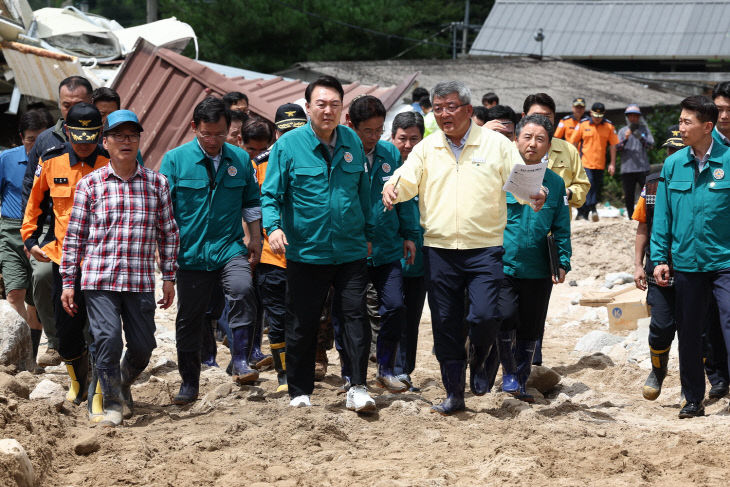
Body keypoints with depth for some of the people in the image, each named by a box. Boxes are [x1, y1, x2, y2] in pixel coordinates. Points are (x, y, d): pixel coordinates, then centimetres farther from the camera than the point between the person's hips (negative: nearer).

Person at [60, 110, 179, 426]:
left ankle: (124, 385, 34)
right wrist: (68, 282, 3)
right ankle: (113, 403, 4)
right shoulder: (89, 185, 3)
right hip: (99, 279, -2)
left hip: (141, 281, 2)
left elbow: (168, 233, 13)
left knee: (143, 345, 3)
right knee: (108, 337, -14)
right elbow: (74, 236, 5)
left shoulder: (156, 183, 7)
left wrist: (169, 277, 11)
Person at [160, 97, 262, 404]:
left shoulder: (240, 159, 5)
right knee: (188, 321, 7)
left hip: (230, 248, 0)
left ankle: (241, 362, -22)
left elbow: (251, 202, 15)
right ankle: (189, 383, 21)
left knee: (242, 290, -28)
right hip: (190, 253, 0)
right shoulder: (175, 159, -2)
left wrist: (255, 239, 10)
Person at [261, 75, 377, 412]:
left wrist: (368, 234, 15)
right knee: (302, 325, 6)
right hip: (305, 253, -2)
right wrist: (273, 226, -22)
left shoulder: (352, 142, 6)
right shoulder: (288, 145, -4)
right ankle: (300, 393, 17)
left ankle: (358, 389, -1)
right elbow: (270, 194, -5)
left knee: (355, 316, -5)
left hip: (350, 251, 2)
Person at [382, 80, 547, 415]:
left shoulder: (496, 144, 2)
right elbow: (407, 179, 0)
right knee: (445, 324, 5)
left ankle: (478, 363, 16)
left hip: (484, 249, -2)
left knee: (485, 315, -15)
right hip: (439, 249, 3)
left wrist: (534, 194, -24)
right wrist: (391, 188, -24)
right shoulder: (426, 149, 8)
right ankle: (454, 393, 18)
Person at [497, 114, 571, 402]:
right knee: (506, 317, -20)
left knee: (530, 330, 9)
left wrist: (563, 263, 2)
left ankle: (521, 381, 26)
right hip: (502, 266, -3)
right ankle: (509, 373, 0)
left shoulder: (555, 183, 8)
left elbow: (561, 230, 13)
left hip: (538, 271, 3)